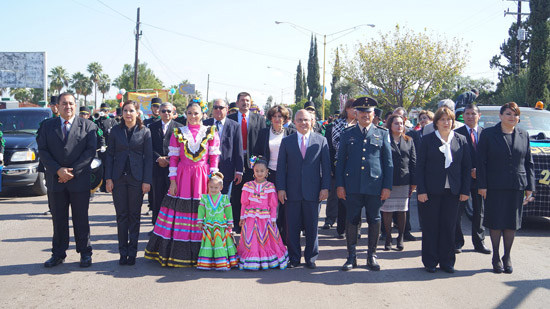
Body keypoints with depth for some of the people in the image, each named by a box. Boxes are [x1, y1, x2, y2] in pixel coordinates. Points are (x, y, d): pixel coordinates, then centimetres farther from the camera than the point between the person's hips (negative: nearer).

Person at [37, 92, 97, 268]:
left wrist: (73, 171, -12)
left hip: (80, 180, -2)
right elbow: (43, 151, 2)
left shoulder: (87, 126, 4)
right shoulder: (47, 125, 9)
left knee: (81, 219, 4)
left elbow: (90, 151, -4)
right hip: (55, 180, 2)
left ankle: (85, 253, 14)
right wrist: (58, 170, -11)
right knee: (58, 219, 8)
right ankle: (58, 254, 17)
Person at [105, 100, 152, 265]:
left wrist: (147, 180, -6)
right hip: (118, 177, 1)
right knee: (121, 216, 5)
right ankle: (123, 252, 13)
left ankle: (132, 253, 13)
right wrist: (108, 178, -2)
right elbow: (110, 154, 5)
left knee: (134, 216, 5)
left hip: (136, 177, -1)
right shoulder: (115, 130, 6)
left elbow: (148, 157, 0)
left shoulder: (144, 132, 1)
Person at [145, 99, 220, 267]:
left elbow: (214, 158, 4)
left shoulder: (211, 133, 5)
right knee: (180, 212, -1)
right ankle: (177, 252, 8)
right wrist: (173, 181, -2)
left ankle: (199, 254, 10)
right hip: (182, 177, 1)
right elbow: (173, 158, 5)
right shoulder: (178, 133, 7)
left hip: (203, 177, 0)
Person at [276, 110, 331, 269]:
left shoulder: (321, 140, 5)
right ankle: (294, 258, 16)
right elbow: (281, 166, 4)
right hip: (292, 191, 1)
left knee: (312, 227, 6)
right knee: (292, 227, 5)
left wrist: (325, 187, -3)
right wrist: (281, 188, -3)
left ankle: (311, 258, 19)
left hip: (312, 191, 0)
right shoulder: (286, 141, 6)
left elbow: (326, 166, 4)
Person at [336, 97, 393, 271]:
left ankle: (372, 256, 18)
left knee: (374, 221, 5)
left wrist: (387, 186, 0)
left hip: (375, 186, 0)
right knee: (352, 221, 3)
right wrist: (339, 185, 1)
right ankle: (352, 257, 13)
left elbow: (388, 162, 8)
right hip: (352, 186, 0)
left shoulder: (382, 134, 9)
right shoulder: (347, 135, 10)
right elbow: (340, 162, 10)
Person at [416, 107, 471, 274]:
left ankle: (447, 261, 18)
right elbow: (419, 167, -2)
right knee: (430, 227, 4)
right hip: (431, 191, -2)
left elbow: (466, 167, 7)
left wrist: (465, 190, 0)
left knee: (449, 227, 7)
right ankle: (430, 262, 14)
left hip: (452, 191, 2)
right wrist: (421, 190, -9)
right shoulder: (427, 140, 0)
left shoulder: (461, 140, 7)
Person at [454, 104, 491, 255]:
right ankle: (457, 242, 13)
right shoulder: (457, 133, -3)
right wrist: (469, 172, -12)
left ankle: (479, 242, 19)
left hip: (479, 179, 3)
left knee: (479, 211, 9)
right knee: (458, 211, 3)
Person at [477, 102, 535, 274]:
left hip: (517, 187, 3)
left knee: (512, 223, 8)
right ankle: (496, 258, 15)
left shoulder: (524, 135, 9)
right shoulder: (488, 134, 0)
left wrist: (529, 187, 5)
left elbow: (529, 163, 10)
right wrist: (482, 185, -8)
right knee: (495, 222, 2)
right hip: (495, 187, -3)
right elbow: (481, 161, -3)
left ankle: (507, 257, 20)